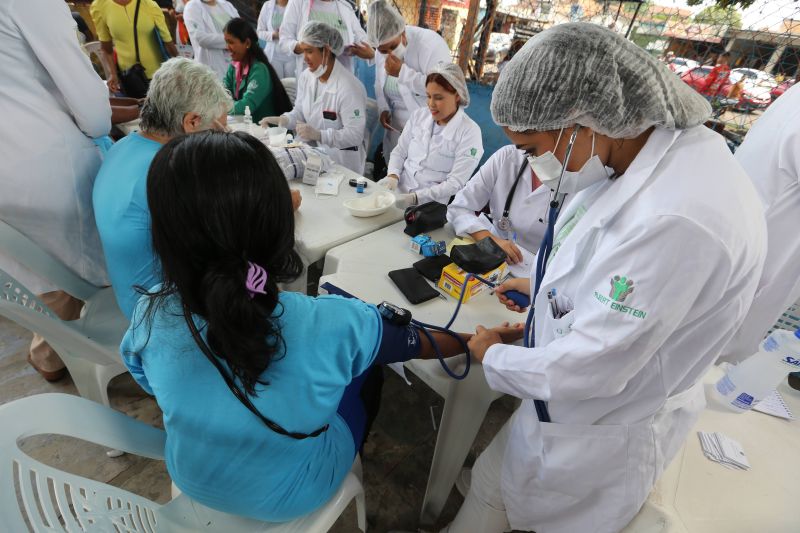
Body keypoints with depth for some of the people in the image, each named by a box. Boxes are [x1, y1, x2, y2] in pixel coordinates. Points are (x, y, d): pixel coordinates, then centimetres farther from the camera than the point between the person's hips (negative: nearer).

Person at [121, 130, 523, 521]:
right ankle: (354, 464, 47)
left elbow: (149, 382, -4)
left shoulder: (150, 315, -27)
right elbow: (423, 344, -18)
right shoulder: (331, 324, -37)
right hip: (291, 499, -3)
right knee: (367, 369, 18)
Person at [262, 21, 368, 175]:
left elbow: (355, 134, -21)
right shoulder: (306, 76, 6)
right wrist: (282, 120, -5)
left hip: (343, 162, -6)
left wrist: (319, 134, -31)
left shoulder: (349, 87, -16)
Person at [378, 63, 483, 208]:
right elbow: (399, 151, 13)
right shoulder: (419, 115, 7)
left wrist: (414, 198, -23)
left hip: (431, 204, -5)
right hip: (399, 191, 5)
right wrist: (393, 176, -9)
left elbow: (455, 184, -13)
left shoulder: (470, 132, -8)